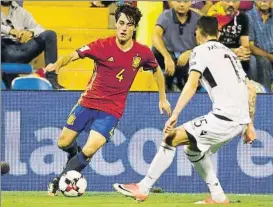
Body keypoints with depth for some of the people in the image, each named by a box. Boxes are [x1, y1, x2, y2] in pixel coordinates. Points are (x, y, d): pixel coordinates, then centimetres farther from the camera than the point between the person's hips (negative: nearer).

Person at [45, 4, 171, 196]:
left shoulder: (142, 53, -6)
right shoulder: (103, 46, -12)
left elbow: (157, 70, 14)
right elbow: (74, 55, -16)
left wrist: (163, 99, 16)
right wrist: (58, 64, -37)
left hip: (112, 111, -1)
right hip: (88, 102, 1)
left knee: (89, 151, -17)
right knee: (64, 143, 7)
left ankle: (59, 181, 3)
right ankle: (76, 155, 44)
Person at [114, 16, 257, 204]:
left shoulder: (201, 51, 1)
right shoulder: (229, 53, 25)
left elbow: (192, 84, -14)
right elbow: (251, 90, 23)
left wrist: (175, 115, -20)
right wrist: (249, 124, 26)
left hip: (224, 116, -8)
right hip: (241, 120, 8)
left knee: (171, 138, -2)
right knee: (193, 150, 26)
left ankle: (143, 189, -2)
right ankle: (218, 197, 22)